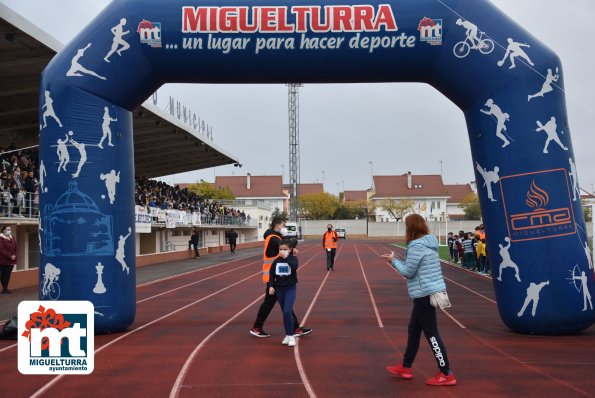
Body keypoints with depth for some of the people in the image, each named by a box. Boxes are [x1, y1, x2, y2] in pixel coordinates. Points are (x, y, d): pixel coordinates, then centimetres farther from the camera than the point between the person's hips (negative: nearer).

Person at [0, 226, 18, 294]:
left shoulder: (13, 239, 14)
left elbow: (16, 248, 12)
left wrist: (15, 255, -7)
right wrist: (10, 256, -19)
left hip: (11, 261, 6)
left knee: (8, 275, 9)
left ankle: (6, 288, 15)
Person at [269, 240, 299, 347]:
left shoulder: (293, 258, -6)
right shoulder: (276, 261, 2)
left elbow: (295, 267, -28)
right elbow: (272, 274, 6)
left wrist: (286, 257, -28)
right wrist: (271, 286, -3)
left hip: (290, 288, -4)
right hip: (279, 288, 4)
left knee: (287, 311, -16)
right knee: (285, 312, 11)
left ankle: (291, 336, -7)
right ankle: (287, 335, 21)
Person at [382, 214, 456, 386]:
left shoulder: (416, 246, -18)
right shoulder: (429, 243, 12)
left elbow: (408, 272, -15)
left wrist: (393, 261, -1)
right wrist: (397, 260, 12)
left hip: (425, 294, -10)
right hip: (431, 291, 10)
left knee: (431, 334, -2)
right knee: (414, 330, 18)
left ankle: (446, 375, 5)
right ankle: (405, 367, 29)